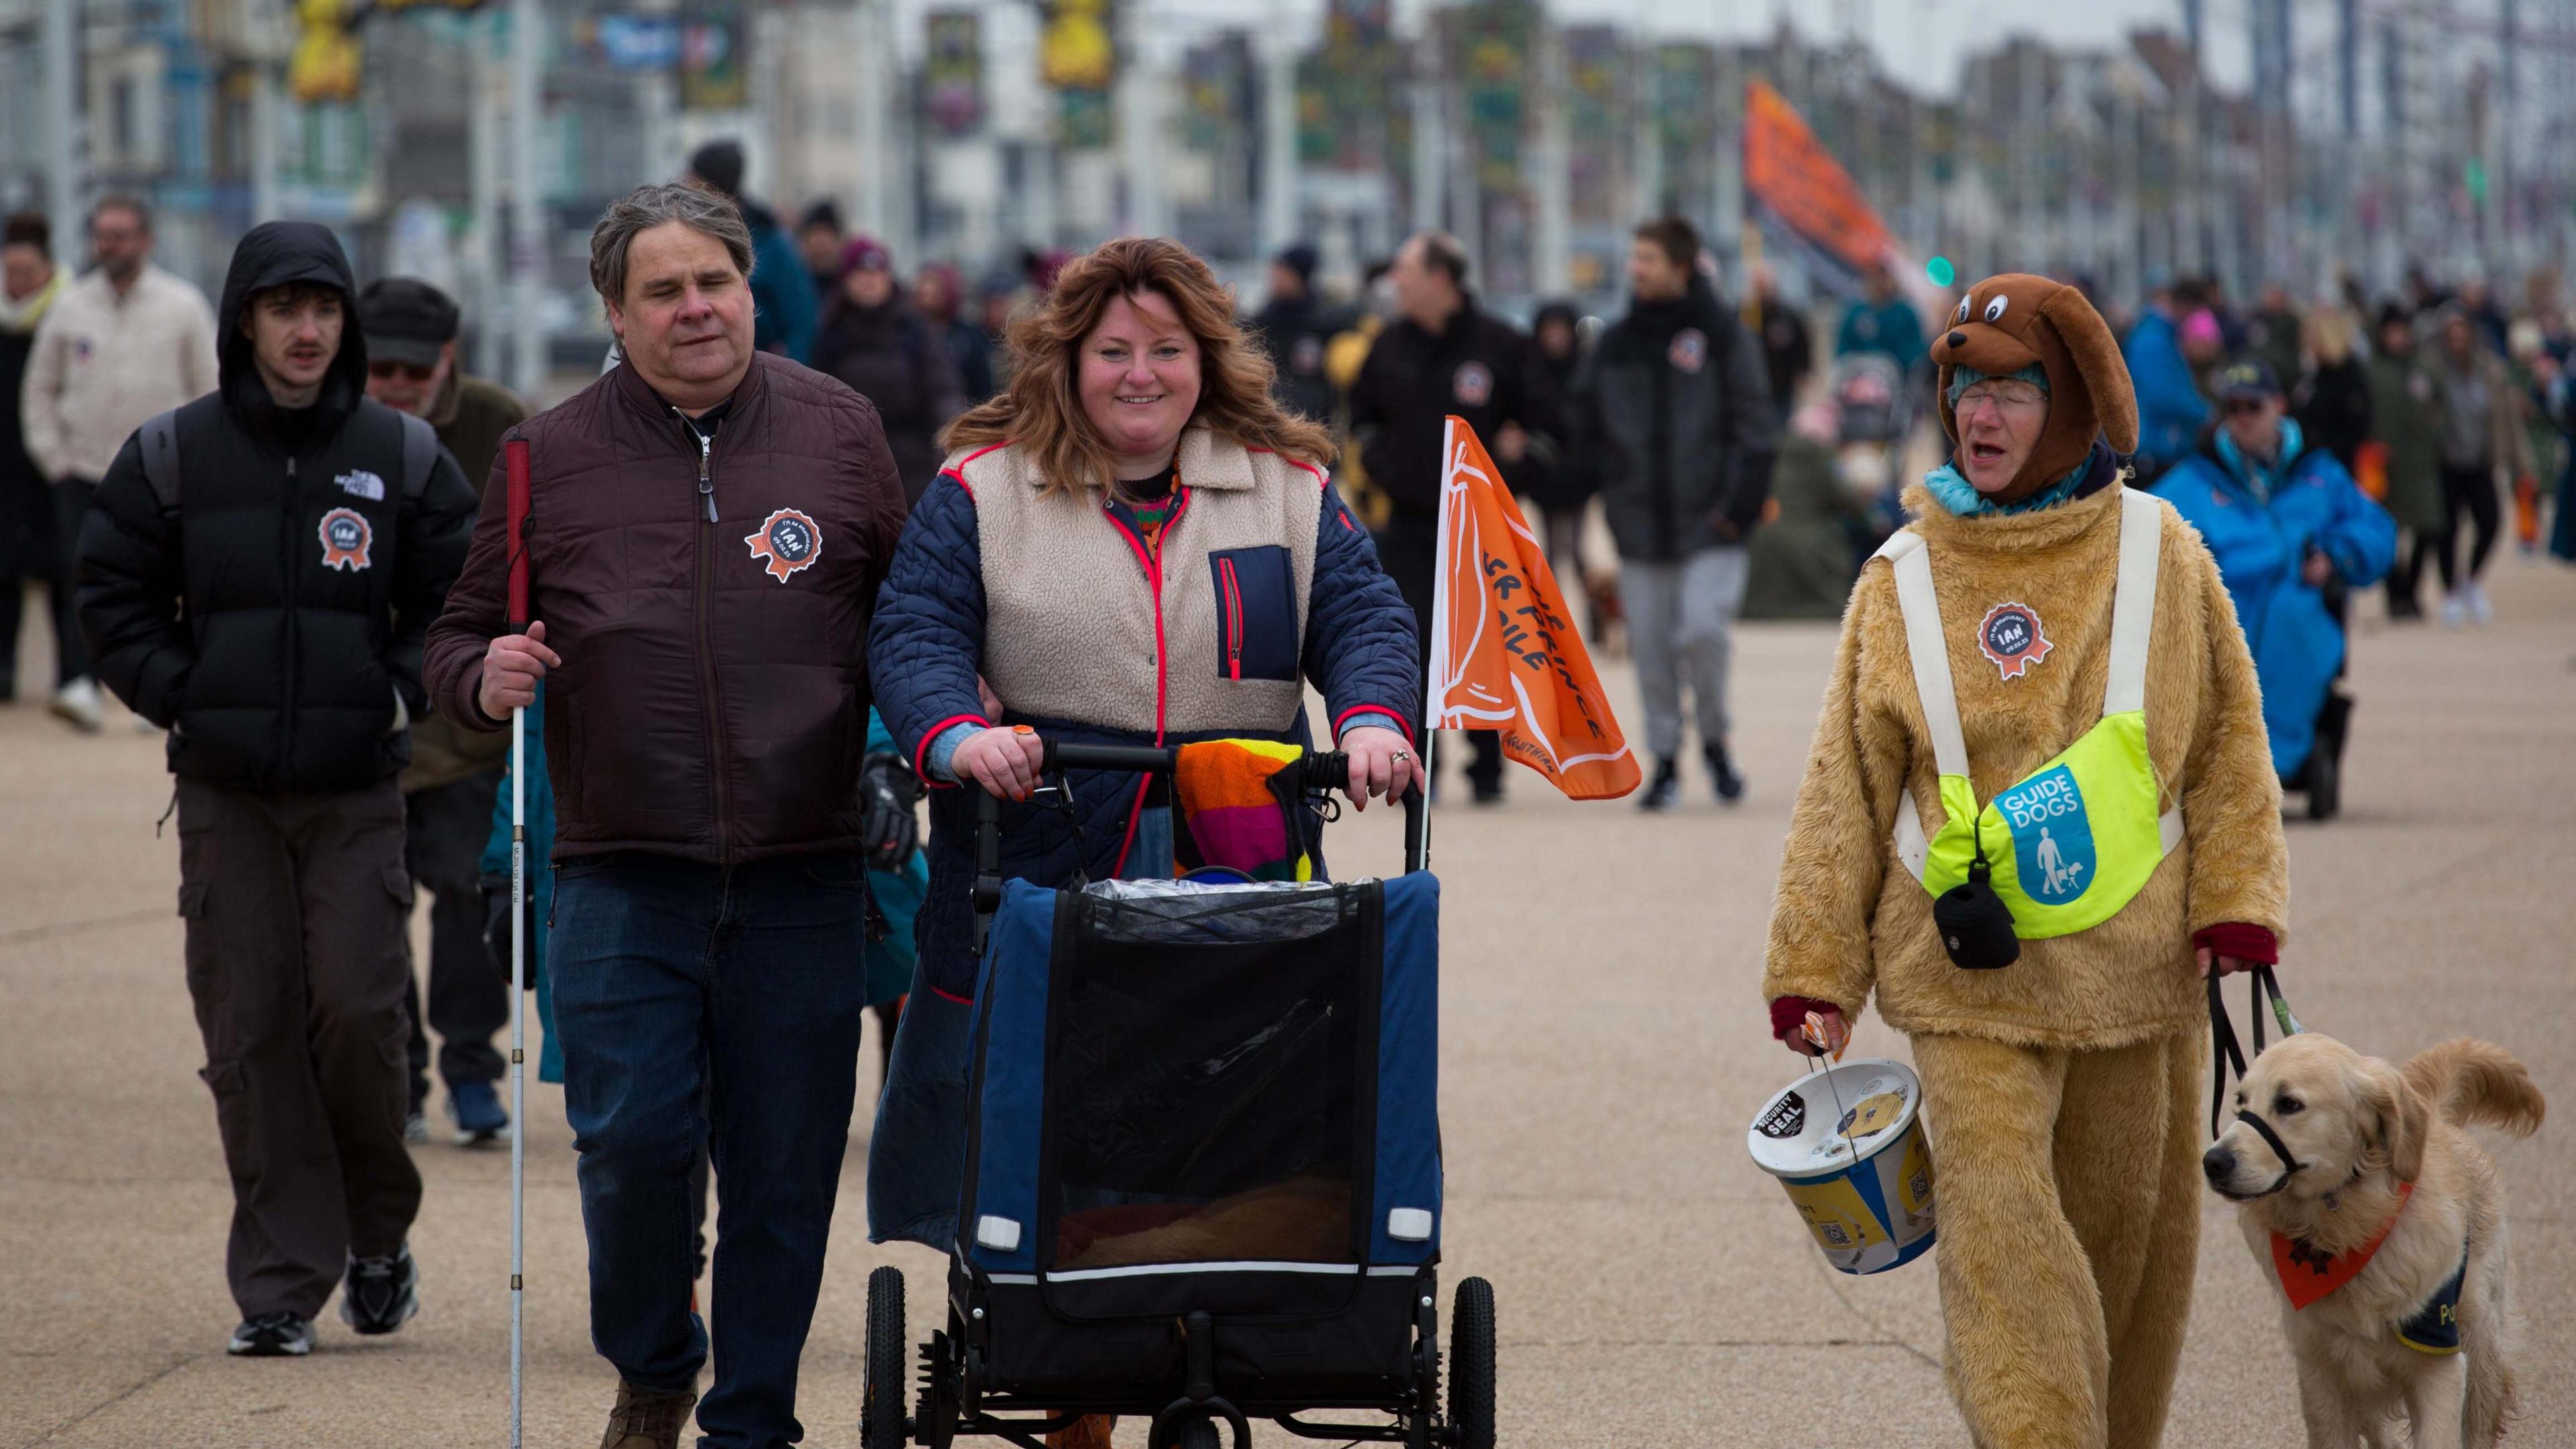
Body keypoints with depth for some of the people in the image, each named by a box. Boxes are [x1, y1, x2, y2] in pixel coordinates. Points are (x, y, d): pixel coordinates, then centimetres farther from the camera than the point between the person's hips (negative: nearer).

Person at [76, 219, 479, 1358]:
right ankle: (280, 1284, 5)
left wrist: (402, 697, -4)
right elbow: (117, 601, 8)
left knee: (358, 1008, -9)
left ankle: (378, 1233, 15)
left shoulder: (404, 458, 4)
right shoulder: (170, 457, 4)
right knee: (249, 1030, -1)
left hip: (359, 791, -1)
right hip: (225, 793, 1)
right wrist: (184, 699, -3)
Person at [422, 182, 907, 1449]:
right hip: (623, 877, 0)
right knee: (631, 1139, -9)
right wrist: (485, 678, -8)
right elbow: (458, 638, 14)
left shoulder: (838, 431, 8)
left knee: (785, 1166, 2)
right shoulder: (550, 458, 7)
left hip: (804, 879, 0)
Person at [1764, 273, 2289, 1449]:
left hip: (2134, 963, 1)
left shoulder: (2160, 557, 4)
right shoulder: (1902, 580, 4)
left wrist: (2235, 903, -3)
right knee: (1998, 1224, -15)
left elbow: (2230, 742, 8)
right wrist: (1814, 966, 5)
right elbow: (1846, 787, 7)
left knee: (2128, 1232, 11)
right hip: (1968, 970, -1)